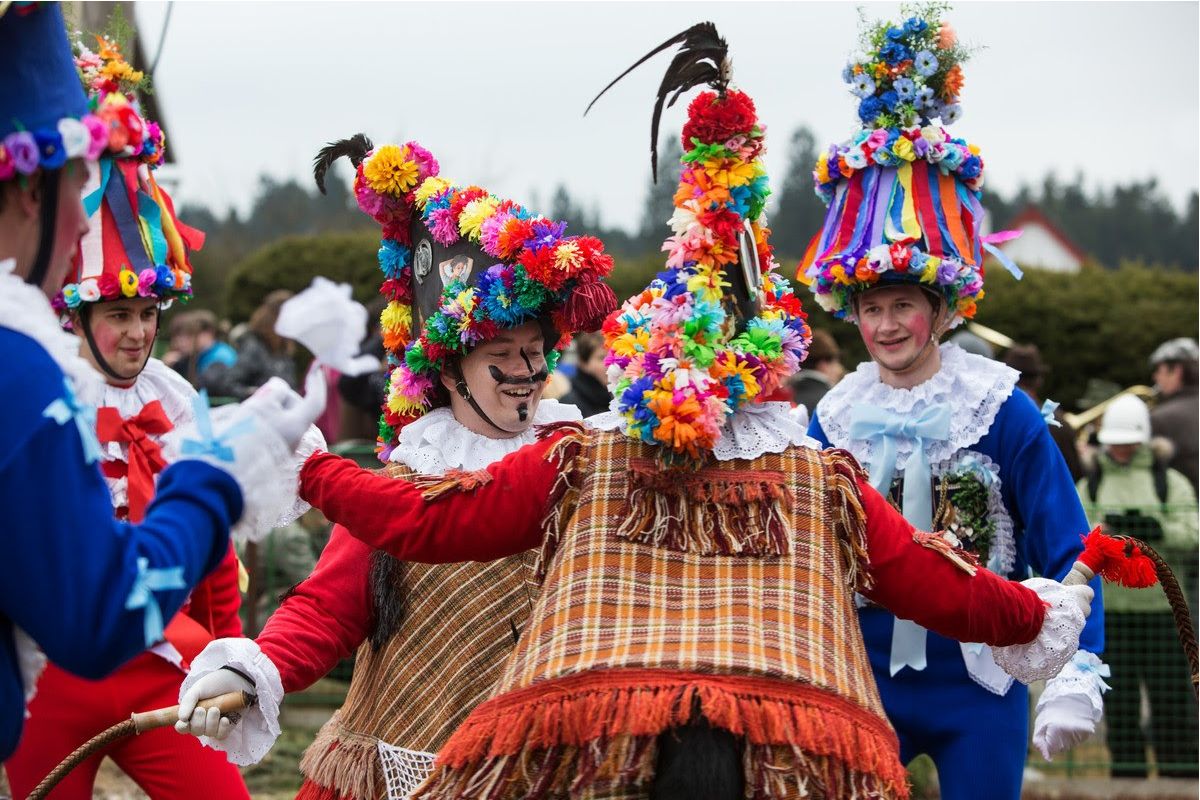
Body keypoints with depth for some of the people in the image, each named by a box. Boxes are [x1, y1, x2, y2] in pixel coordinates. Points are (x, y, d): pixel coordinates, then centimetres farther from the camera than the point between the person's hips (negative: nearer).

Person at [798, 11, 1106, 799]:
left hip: (978, 684, -3)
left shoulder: (1002, 411, -6)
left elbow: (1066, 551, -6)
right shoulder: (834, 418, 3)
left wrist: (1075, 673, -16)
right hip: (861, 680, 3)